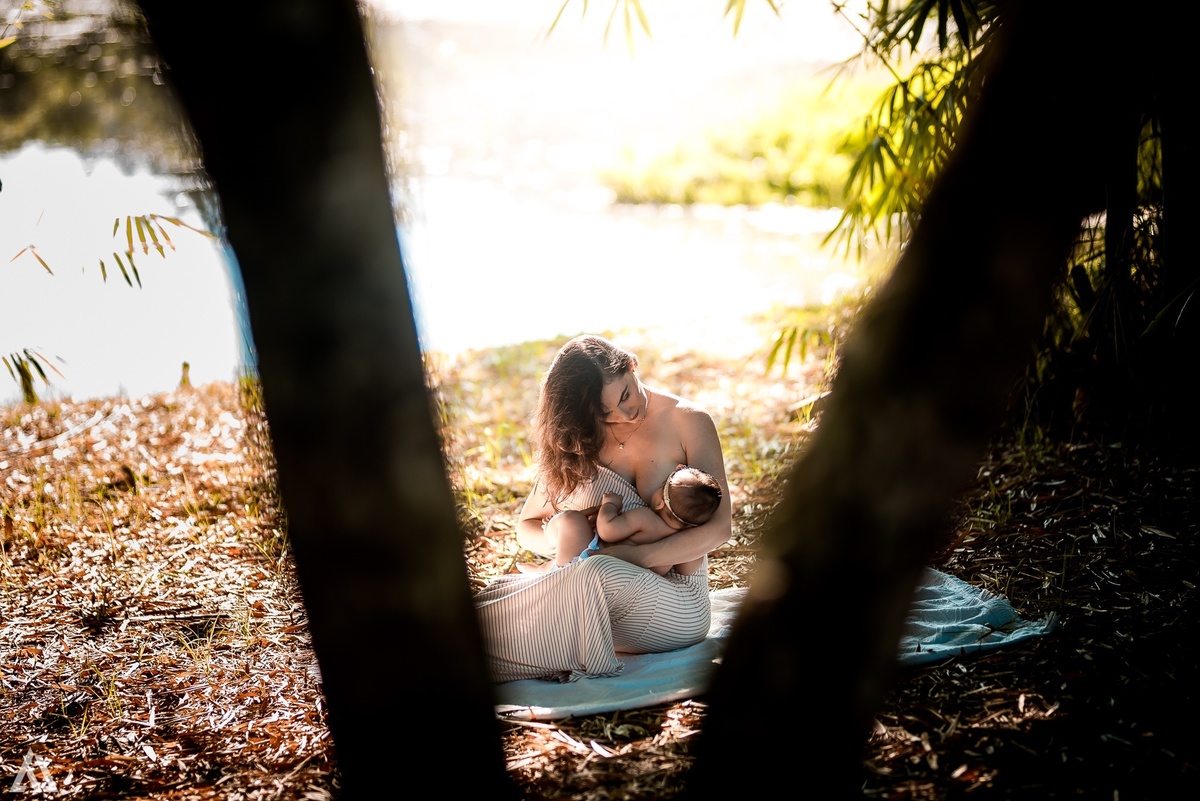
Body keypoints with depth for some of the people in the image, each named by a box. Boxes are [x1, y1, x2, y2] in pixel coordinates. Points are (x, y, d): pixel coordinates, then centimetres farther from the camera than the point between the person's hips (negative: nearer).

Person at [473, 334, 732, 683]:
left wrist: (627, 556, -23)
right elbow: (526, 526, 9)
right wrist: (556, 537, -17)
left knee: (599, 574, -37)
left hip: (678, 601, -4)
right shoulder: (580, 439, 6)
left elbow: (719, 526, -12)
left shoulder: (688, 422, -5)